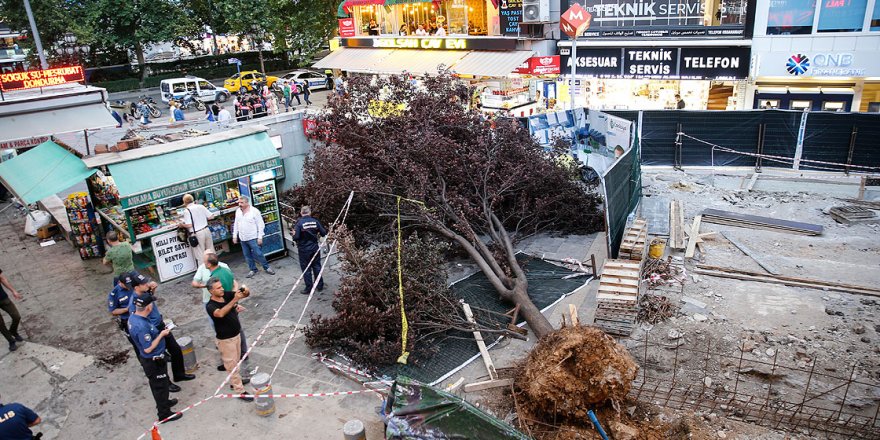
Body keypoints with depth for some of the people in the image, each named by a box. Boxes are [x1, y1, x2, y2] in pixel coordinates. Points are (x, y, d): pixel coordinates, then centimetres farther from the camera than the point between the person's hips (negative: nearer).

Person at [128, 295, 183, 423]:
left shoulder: (133, 317, -6)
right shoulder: (142, 326, -36)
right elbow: (148, 349, -29)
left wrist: (159, 331, -1)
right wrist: (161, 335, -21)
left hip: (149, 359, 9)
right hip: (154, 361, -9)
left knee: (157, 384, 29)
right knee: (160, 385, 10)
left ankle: (163, 402, 50)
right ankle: (164, 414, 26)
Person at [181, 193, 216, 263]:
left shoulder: (187, 211, -13)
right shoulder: (201, 206, 2)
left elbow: (189, 225, -19)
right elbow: (211, 216, 4)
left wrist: (182, 225, 0)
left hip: (197, 233, -5)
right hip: (206, 230, 5)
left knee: (200, 254, 4)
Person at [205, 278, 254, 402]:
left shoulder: (227, 294, -5)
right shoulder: (210, 306, -23)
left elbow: (245, 295, -2)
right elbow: (220, 313, -44)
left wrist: (245, 291, -26)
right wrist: (234, 300, -46)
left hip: (236, 334, 7)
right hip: (225, 339, -7)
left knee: (236, 361, 23)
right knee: (231, 365, 3)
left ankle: (234, 381, 42)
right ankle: (240, 391, 10)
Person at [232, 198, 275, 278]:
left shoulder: (254, 211, -12)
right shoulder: (238, 211, 6)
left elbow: (260, 225, -10)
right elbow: (236, 224, 16)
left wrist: (260, 237, -14)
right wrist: (235, 235, 12)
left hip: (252, 238, -6)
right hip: (242, 238, 6)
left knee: (258, 254, -4)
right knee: (247, 256, 11)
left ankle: (266, 267, 12)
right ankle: (253, 270, 23)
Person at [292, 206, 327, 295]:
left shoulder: (299, 223, -16)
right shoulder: (315, 221, -6)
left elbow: (296, 237, -21)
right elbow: (324, 233, -5)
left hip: (304, 250, -3)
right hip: (315, 248, 3)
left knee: (306, 269, 7)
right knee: (317, 266, 17)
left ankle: (309, 289, 15)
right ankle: (320, 286, 26)